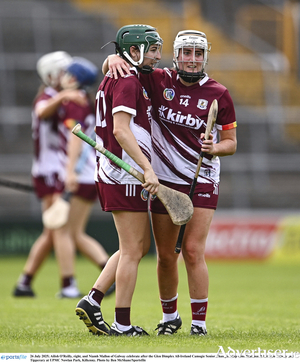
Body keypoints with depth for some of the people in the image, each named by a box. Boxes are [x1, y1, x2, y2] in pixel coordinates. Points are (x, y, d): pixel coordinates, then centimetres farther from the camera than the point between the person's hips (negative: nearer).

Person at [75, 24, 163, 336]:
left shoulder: (113, 79, 18)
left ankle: (92, 301, 11)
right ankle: (122, 325, -1)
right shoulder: (128, 82, -13)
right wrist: (147, 169, -27)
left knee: (139, 246, 15)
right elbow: (121, 130, -22)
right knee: (132, 251, -4)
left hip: (111, 174, 10)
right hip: (126, 175, -10)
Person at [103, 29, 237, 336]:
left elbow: (231, 142, 4)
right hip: (164, 180, 2)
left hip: (202, 182, -2)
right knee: (165, 255, 7)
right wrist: (114, 59, -17)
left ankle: (199, 322, -5)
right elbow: (111, 69, 7)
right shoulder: (159, 81, 0)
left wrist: (214, 148, -18)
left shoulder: (218, 95, -3)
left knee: (193, 251, -12)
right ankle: (170, 317, 26)